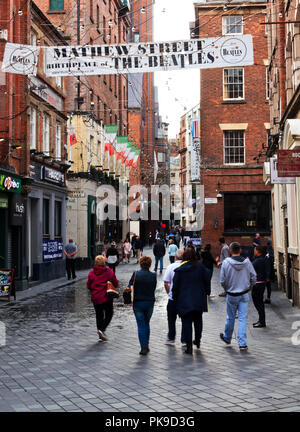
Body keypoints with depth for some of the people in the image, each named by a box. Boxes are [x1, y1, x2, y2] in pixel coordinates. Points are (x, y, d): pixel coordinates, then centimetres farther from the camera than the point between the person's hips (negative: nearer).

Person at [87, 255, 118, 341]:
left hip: (96, 298, 3)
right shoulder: (109, 271, -9)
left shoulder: (91, 273, -4)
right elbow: (116, 284, -3)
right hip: (107, 298, -3)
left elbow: (88, 286, 2)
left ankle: (101, 335, 17)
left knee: (99, 315, 14)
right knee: (109, 314, 12)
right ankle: (102, 329, -8)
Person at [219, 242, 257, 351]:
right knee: (242, 318, 4)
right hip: (244, 294, 1)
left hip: (231, 295, -1)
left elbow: (222, 280, -7)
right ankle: (242, 343, 2)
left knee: (230, 317, 15)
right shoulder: (247, 262, -7)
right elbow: (253, 277, 0)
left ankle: (227, 337, 35)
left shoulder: (226, 262, -12)